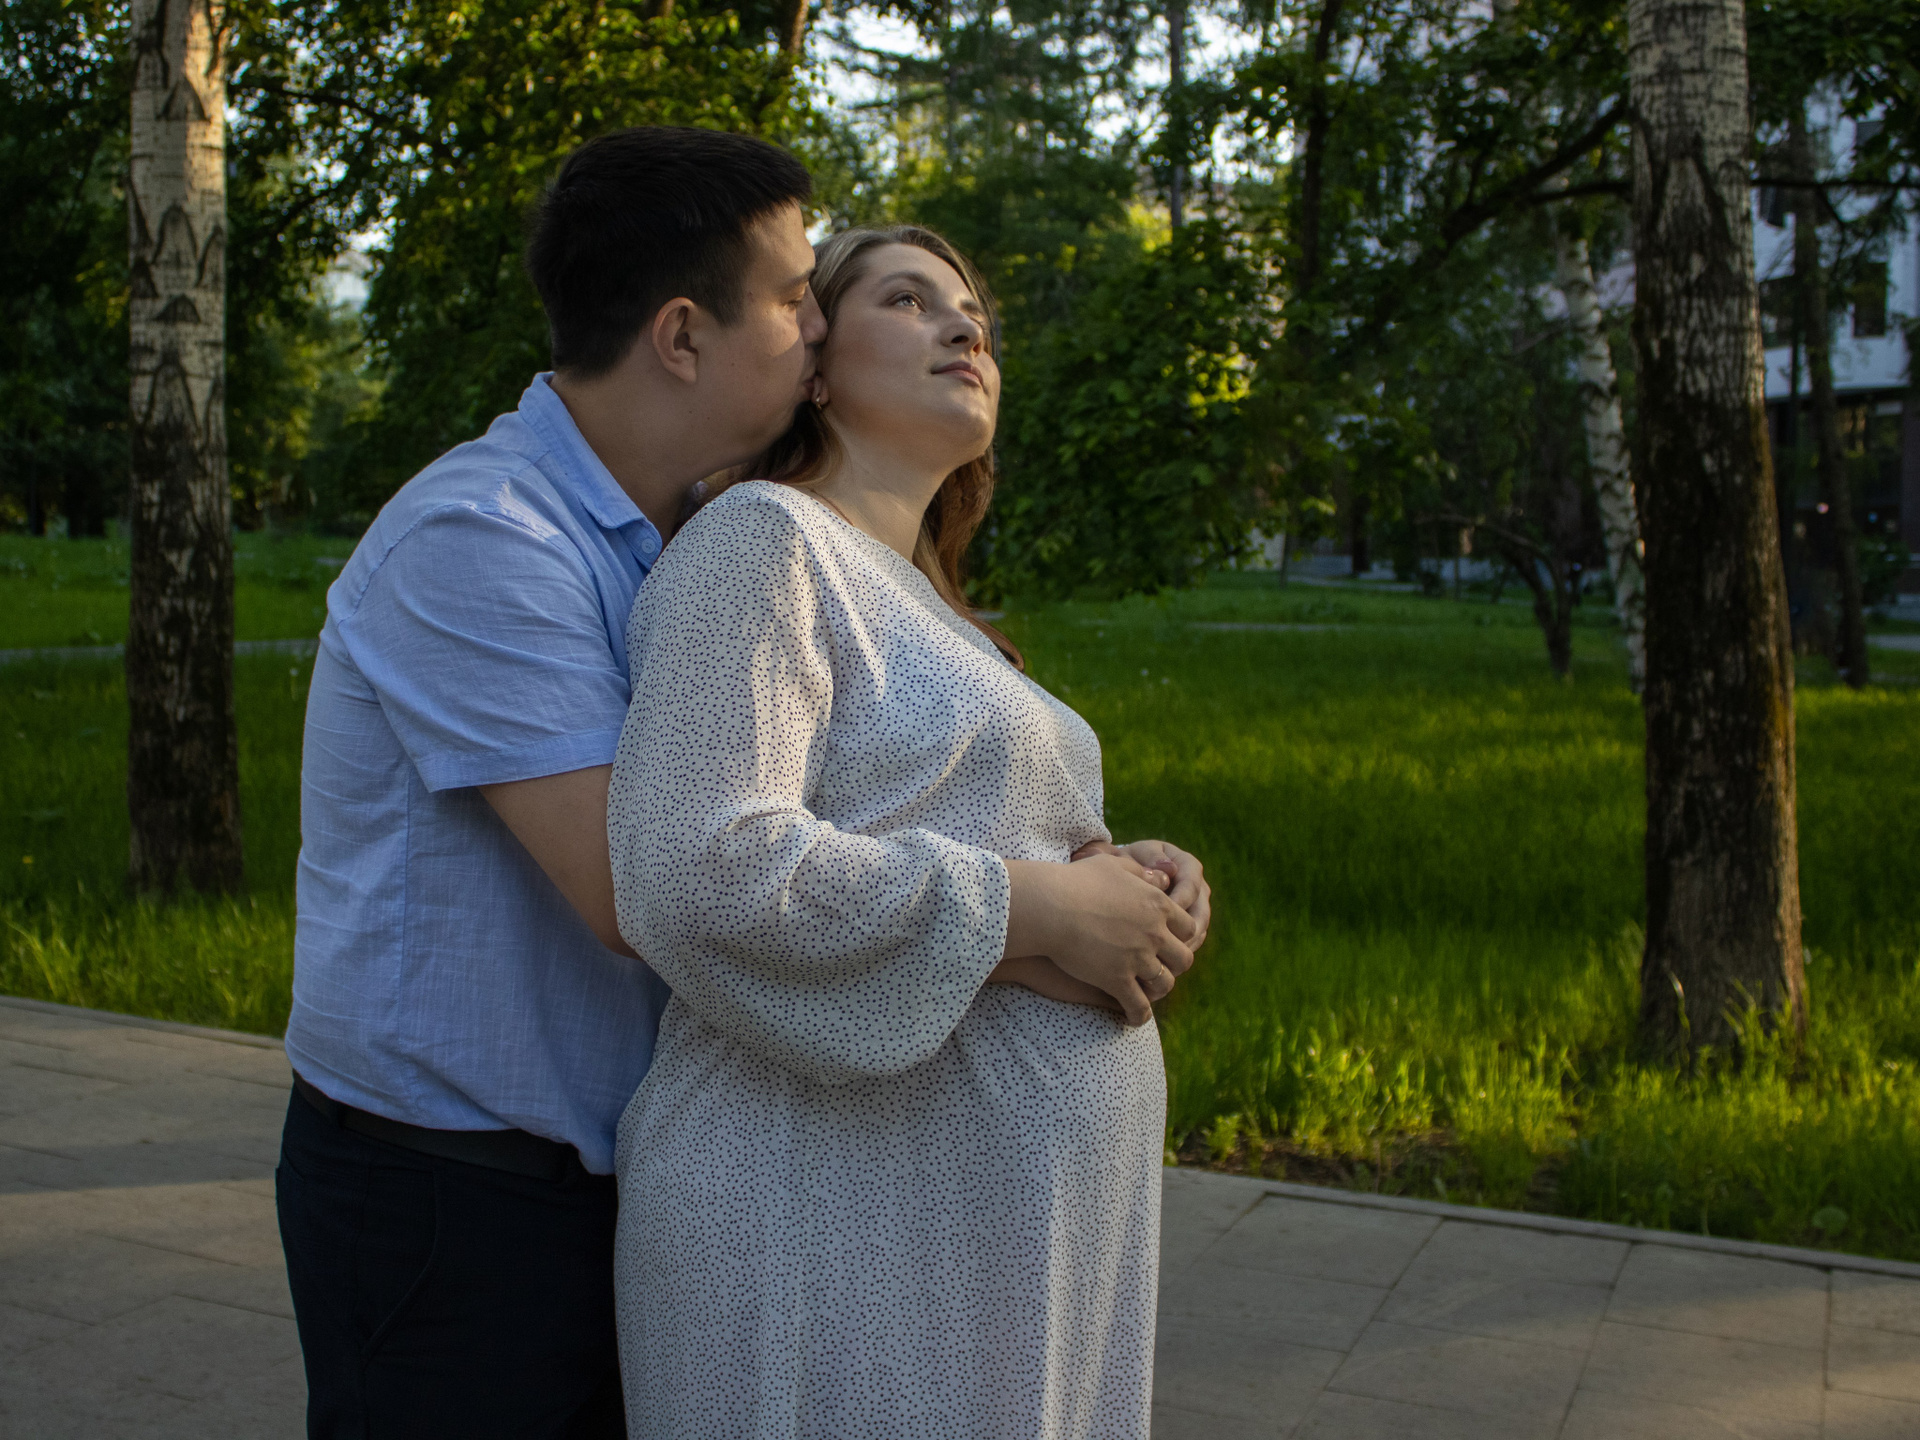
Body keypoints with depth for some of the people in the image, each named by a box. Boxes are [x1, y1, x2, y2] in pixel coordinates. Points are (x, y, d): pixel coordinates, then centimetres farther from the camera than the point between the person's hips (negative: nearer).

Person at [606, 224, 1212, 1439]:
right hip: (841, 1231, -9)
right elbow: (702, 875, -23)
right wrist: (1048, 907, -18)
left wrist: (1126, 882, 0)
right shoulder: (761, 540, -10)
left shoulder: (927, 615, 18)